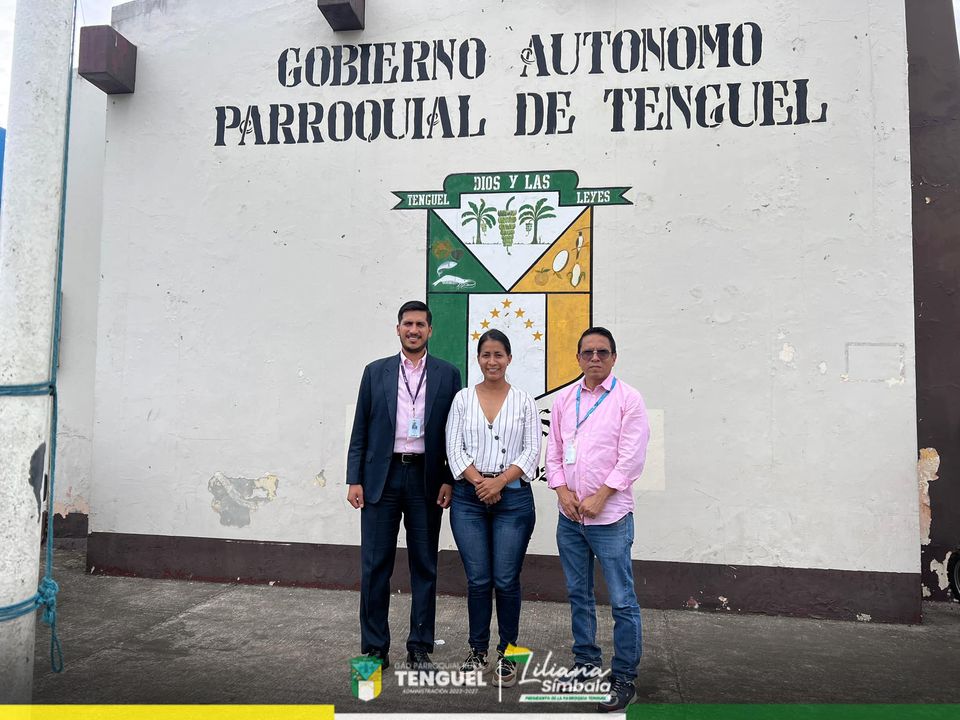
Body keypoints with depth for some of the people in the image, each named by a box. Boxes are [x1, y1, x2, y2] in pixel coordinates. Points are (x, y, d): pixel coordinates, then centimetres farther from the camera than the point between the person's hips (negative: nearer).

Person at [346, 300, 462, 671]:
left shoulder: (448, 375, 4)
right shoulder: (375, 372, 6)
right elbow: (360, 430, 5)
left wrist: (449, 480, -3)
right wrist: (354, 480, -1)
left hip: (426, 480, 0)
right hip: (381, 477, 0)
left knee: (424, 567, 8)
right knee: (375, 566, 5)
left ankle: (420, 650, 21)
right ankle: (374, 649, 19)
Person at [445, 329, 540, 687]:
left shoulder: (524, 401, 3)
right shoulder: (462, 398, 5)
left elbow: (532, 451, -2)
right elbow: (454, 449, 1)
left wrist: (499, 482, -12)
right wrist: (478, 481, -12)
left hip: (513, 497, -1)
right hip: (469, 498, 1)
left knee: (506, 581, 3)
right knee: (478, 580, 6)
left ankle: (507, 654, 20)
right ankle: (477, 651, 24)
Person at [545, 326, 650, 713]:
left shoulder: (628, 399, -5)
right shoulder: (564, 399, 9)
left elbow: (631, 459, -10)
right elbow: (554, 451, 10)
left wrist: (598, 498, -13)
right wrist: (563, 491, -4)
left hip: (609, 516, -5)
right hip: (569, 515, 5)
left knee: (622, 601, -1)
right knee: (578, 594, 16)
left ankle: (624, 678, 13)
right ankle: (586, 662, 32)